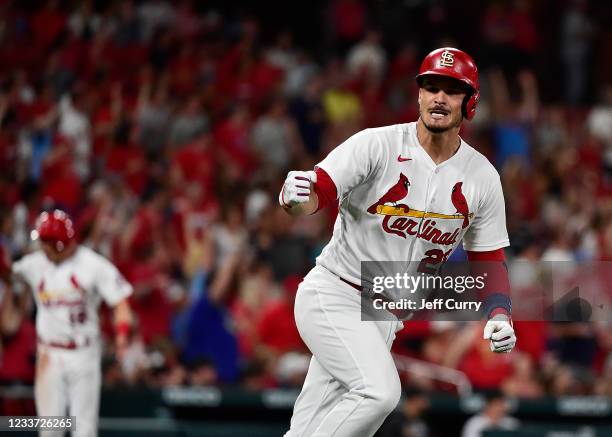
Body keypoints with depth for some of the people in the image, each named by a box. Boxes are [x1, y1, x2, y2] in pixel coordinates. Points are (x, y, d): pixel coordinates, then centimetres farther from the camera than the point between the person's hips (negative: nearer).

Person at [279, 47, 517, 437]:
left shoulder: (483, 178, 0)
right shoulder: (376, 145, -14)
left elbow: (490, 261, 8)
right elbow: (316, 195, -23)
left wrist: (500, 316, -10)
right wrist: (296, 196, -47)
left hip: (387, 315, 5)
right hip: (333, 295, -5)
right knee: (380, 391, -27)